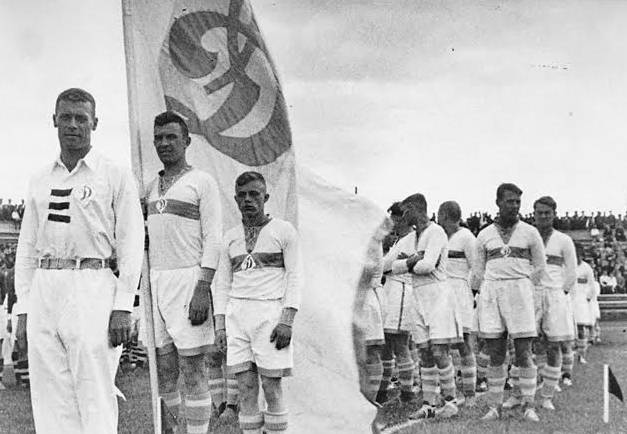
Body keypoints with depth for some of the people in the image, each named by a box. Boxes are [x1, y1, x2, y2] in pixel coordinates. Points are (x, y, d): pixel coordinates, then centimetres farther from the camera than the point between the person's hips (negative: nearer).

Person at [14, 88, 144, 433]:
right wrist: (23, 312, 9)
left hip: (91, 286, -5)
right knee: (49, 406, 3)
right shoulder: (40, 181, 18)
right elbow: (27, 248, 17)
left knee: (96, 404, -7)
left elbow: (131, 243, -3)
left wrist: (123, 307, -12)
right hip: (43, 290, 5)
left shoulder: (116, 177, 4)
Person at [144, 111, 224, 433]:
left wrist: (202, 291, -19)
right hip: (155, 283, 6)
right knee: (164, 372, 7)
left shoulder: (202, 182, -2)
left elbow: (213, 240, -9)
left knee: (191, 372, -4)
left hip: (187, 281, -6)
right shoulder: (151, 187, 17)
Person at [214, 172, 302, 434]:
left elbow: (294, 278, -2)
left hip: (270, 314, -3)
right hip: (237, 315, 3)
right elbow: (223, 284, 15)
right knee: (246, 389, 1)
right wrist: (220, 326, 6)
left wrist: (287, 321, -12)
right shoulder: (230, 237, 14)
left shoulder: (284, 231, 3)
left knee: (272, 387, -4)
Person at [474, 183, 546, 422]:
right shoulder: (484, 235, 10)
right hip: (491, 293, 1)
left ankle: (528, 405, 5)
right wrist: (485, 293, 10)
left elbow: (540, 266, 13)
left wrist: (524, 287, 11)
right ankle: (495, 406, 9)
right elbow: (479, 270, 17)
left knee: (524, 353, -4)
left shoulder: (529, 232, 6)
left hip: (519, 291, -1)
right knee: (495, 355, 3)